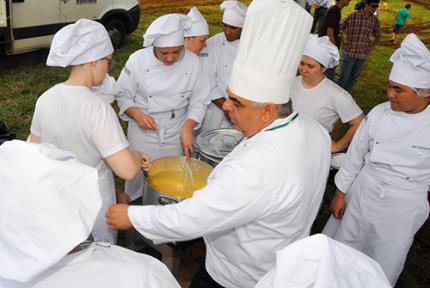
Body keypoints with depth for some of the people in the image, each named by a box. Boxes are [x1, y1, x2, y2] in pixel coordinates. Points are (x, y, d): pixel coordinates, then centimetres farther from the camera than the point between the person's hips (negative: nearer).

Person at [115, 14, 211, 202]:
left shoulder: (192, 62, -12)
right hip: (143, 134, -1)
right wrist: (137, 114, -22)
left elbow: (199, 100, -4)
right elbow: (123, 95, -4)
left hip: (176, 136, 1)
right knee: (137, 175, 14)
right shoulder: (137, 60, -15)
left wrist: (188, 127, -18)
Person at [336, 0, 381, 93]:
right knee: (344, 77, -2)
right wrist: (342, 43, -4)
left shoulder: (375, 20, 2)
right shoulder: (353, 15, -10)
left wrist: (372, 47, 6)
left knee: (354, 77, 13)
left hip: (362, 54, 4)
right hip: (349, 52, -4)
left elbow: (378, 35, 17)